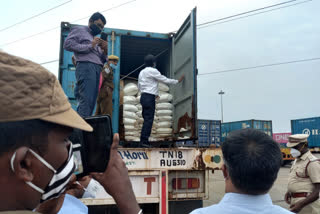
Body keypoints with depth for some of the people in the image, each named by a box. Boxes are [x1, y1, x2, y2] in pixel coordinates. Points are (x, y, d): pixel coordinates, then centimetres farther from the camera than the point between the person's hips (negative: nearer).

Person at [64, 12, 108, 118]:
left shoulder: (96, 39, 32)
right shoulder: (79, 30, 13)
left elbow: (102, 60, 29)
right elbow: (67, 44, -5)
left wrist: (105, 51, 8)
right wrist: (90, 46, -5)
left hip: (97, 69, 7)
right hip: (86, 66, -7)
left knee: (91, 103, -1)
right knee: (86, 101, -18)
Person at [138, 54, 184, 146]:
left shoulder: (142, 72, 19)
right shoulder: (153, 71, -6)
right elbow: (165, 80, -4)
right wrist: (178, 81, 8)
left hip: (143, 96, 9)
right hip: (149, 97, -9)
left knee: (146, 118, 10)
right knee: (149, 119, -8)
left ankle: (143, 140, 10)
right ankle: (144, 141, -9)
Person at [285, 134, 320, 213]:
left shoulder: (312, 162, -16)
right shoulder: (297, 160, 11)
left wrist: (301, 204, -24)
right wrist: (289, 192, 5)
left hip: (307, 203, -8)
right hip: (295, 201, 8)